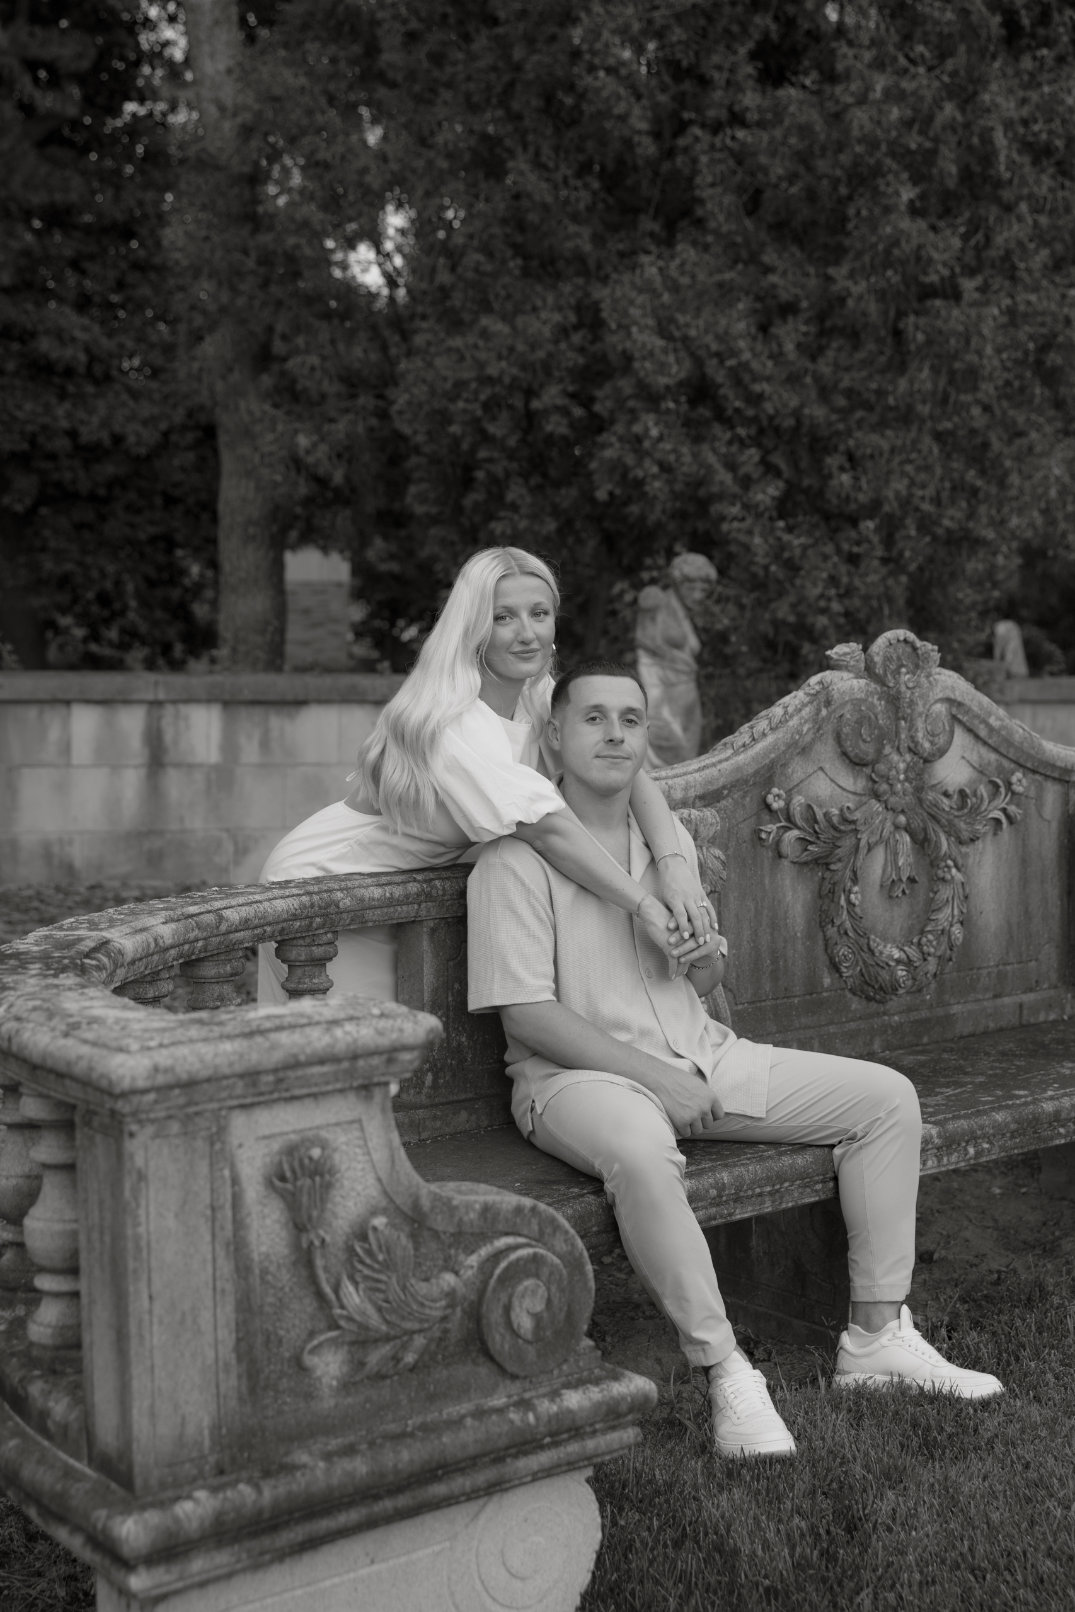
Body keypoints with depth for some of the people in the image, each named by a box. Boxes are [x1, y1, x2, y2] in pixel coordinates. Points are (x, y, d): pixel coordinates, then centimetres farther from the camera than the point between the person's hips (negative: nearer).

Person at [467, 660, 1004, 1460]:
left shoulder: (671, 838, 12)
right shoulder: (516, 859, -10)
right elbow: (528, 1012, -16)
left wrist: (708, 965, -6)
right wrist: (652, 1075, -22)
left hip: (700, 1055, 7)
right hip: (578, 1072, -7)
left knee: (887, 1098, -4)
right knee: (641, 1151, -42)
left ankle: (876, 1334, 2)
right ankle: (724, 1371, -25)